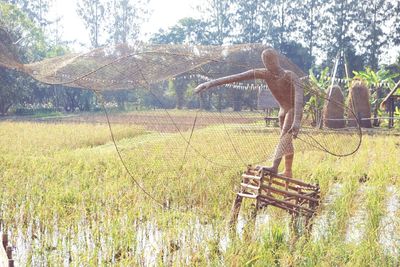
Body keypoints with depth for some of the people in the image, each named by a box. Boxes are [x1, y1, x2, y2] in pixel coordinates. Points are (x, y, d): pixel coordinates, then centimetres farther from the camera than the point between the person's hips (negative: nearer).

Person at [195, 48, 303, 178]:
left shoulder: (291, 76, -31)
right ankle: (288, 172, 27)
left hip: (294, 110, -7)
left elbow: (299, 98, -46)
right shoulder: (264, 74, -17)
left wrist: (297, 121, -61)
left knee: (285, 135, -26)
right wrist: (211, 83, -28)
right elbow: (236, 77, -22)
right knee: (286, 141, 15)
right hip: (283, 110, 7)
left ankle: (274, 167, -40)